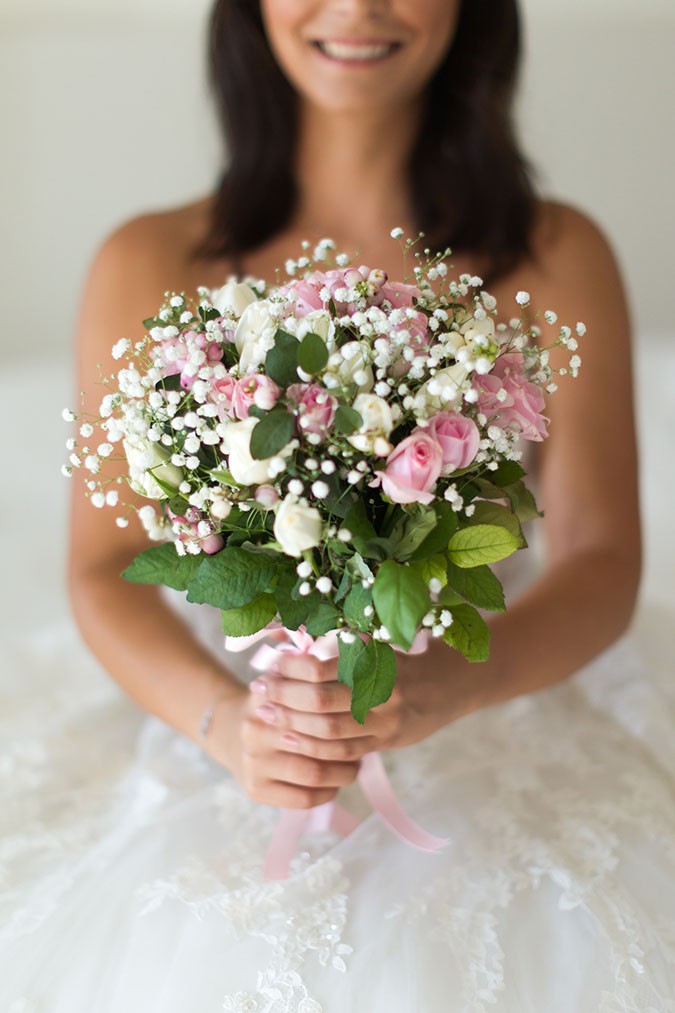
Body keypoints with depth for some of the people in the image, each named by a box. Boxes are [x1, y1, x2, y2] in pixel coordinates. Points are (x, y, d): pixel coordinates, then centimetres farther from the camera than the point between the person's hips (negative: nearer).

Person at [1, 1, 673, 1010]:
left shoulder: (558, 256, 6)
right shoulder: (151, 266, 5)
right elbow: (105, 573, 2)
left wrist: (456, 680, -22)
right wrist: (225, 720, -18)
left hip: (504, 749, 1)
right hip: (234, 773, 0)